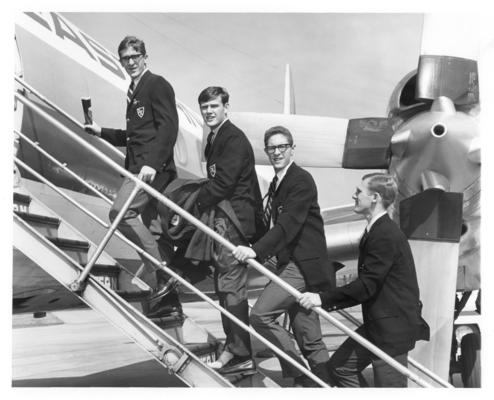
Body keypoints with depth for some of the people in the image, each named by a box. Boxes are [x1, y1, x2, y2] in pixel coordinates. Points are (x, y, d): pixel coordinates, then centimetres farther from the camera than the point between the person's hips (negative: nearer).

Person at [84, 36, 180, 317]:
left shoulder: (158, 85, -4)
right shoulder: (134, 92, 23)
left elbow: (169, 127, -16)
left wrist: (152, 163, -26)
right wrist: (101, 132, 16)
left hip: (154, 168, -10)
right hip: (140, 167, 10)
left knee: (121, 212, -20)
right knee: (151, 227, 8)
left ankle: (163, 275, -15)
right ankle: (169, 297, 13)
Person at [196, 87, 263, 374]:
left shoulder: (234, 140, -13)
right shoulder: (215, 139, 18)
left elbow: (222, 184, -20)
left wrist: (193, 207, -16)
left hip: (234, 219, -10)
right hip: (222, 219, 10)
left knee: (231, 286, -8)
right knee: (225, 285, 15)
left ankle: (240, 354, -2)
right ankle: (234, 345, 25)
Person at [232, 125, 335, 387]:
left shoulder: (301, 181, -11)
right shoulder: (276, 184, 17)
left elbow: (289, 223, -24)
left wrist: (256, 250, -33)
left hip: (303, 265, -9)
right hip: (291, 265, 9)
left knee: (260, 315, -15)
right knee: (309, 339, 11)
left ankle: (301, 376, -4)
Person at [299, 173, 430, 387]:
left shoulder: (386, 235, -21)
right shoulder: (377, 230, 11)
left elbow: (367, 285, -24)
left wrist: (324, 299, -22)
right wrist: (329, 299, 15)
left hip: (393, 328, -10)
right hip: (377, 324, 10)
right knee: (340, 366, 13)